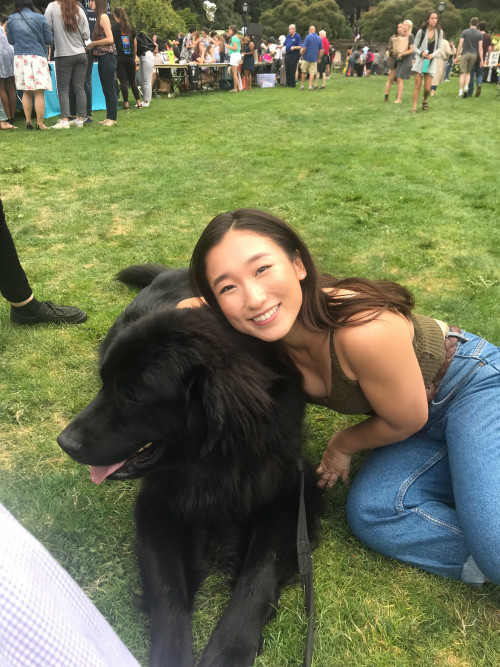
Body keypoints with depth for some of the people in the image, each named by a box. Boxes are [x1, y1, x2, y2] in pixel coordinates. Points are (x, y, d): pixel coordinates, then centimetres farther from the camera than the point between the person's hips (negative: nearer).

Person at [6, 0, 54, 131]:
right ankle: (40, 123, -4)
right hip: (37, 56, -3)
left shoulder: (11, 19, 6)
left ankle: (28, 121, 10)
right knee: (39, 93, -2)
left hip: (20, 57, 3)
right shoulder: (40, 18, -1)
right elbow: (49, 40, 3)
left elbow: (11, 41, 14)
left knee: (26, 92, 12)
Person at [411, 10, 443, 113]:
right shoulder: (421, 31, -5)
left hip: (431, 62, 2)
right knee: (417, 85, -5)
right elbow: (414, 47, 0)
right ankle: (414, 107, 0)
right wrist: (421, 53, -18)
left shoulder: (439, 32, 1)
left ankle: (424, 100, 30)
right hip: (420, 60, -1)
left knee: (427, 87, -2)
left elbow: (439, 48, 6)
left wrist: (433, 54, -13)